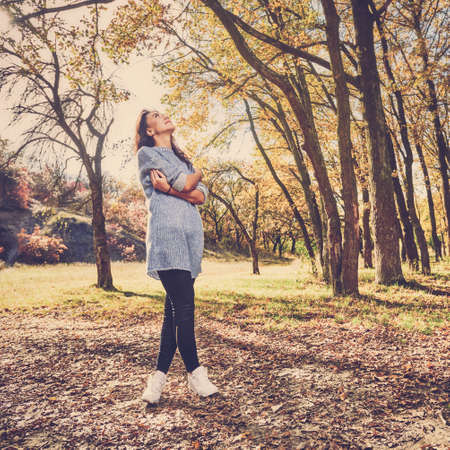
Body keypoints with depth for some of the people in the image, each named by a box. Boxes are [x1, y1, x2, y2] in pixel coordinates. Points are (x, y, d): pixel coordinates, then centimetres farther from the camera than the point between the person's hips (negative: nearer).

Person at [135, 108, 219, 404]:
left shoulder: (182, 158, 27)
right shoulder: (147, 153, 7)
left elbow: (202, 196, 10)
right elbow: (186, 184, -7)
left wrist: (171, 188, -6)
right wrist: (198, 174, 15)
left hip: (190, 235, 7)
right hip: (167, 233, -6)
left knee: (175, 309, 4)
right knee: (184, 307, -9)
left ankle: (159, 375, 12)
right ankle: (195, 372, 5)